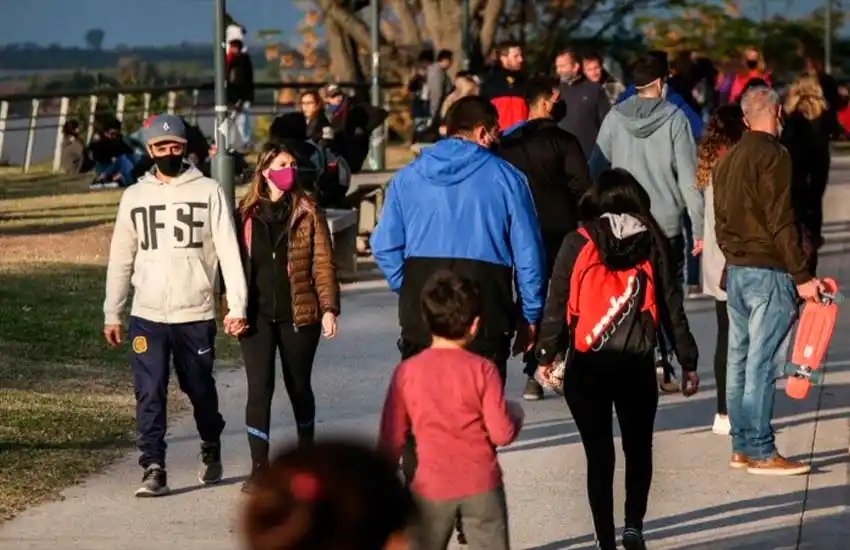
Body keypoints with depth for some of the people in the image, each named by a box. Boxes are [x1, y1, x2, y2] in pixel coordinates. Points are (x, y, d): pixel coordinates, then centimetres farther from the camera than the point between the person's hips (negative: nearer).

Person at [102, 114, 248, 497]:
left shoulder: (208, 192, -1)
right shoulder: (135, 196, 7)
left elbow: (229, 251, -5)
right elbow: (121, 258, 11)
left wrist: (237, 305, -12)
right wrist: (112, 313, 8)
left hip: (195, 314, -1)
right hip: (147, 316, 1)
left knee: (200, 389, 13)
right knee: (149, 395, -7)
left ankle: (211, 448, 37)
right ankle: (154, 470, -5)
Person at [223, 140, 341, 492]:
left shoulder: (307, 212, 1)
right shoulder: (245, 214, 3)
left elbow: (322, 262, -1)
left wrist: (328, 307, -7)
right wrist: (232, 308, -1)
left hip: (298, 314, 0)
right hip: (257, 315, 0)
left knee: (298, 386, 12)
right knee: (259, 387, -8)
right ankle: (259, 466, -7)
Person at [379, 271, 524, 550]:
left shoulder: (407, 372, -6)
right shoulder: (482, 370, -10)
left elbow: (392, 438, -1)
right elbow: (502, 433, -10)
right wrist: (515, 414, 12)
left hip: (432, 486, 1)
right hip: (481, 485, -1)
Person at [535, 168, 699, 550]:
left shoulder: (577, 244, -3)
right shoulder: (653, 244, 1)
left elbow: (556, 304, -3)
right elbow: (672, 307, 3)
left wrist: (547, 355, 9)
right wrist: (688, 362, 9)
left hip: (586, 366, -1)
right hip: (637, 365, 1)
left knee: (599, 453, 8)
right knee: (638, 449, 16)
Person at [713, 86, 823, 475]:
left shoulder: (728, 159, 13)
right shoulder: (773, 155, -12)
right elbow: (781, 222, -16)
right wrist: (802, 276, -14)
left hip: (735, 269, 8)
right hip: (768, 271, -8)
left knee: (739, 358, 11)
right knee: (761, 362, -8)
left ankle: (741, 447, 15)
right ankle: (761, 452, -7)